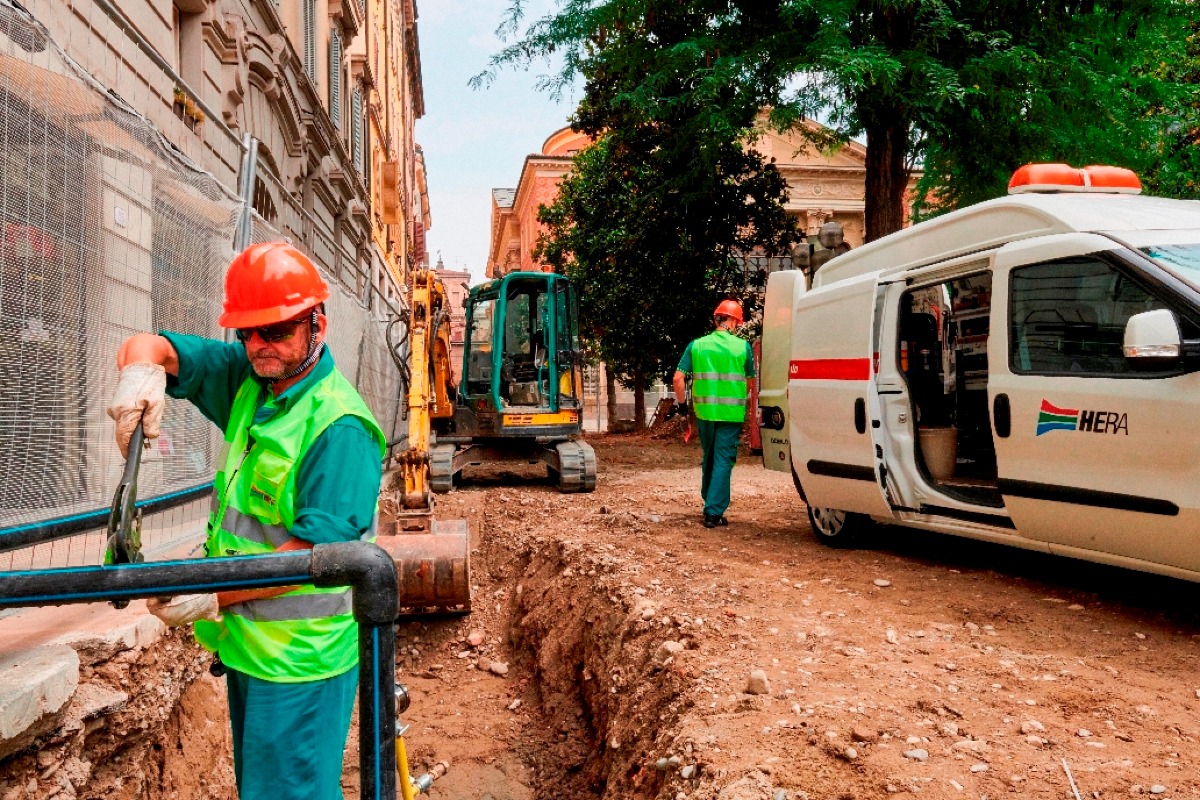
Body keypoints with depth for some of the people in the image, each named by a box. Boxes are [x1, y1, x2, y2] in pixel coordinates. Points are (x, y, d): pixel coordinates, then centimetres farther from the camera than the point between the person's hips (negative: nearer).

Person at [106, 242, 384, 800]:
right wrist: (142, 369, -22)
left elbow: (318, 550, -25)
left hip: (300, 659, -8)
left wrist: (214, 595, -25)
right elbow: (147, 347, 2)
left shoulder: (340, 426, -21)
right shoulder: (247, 380, 3)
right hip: (244, 644, 8)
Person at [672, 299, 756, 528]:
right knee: (723, 461, 2)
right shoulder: (743, 346, -1)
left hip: (704, 411, 3)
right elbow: (750, 381, 8)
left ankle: (710, 503, 34)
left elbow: (678, 378, -2)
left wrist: (681, 402, 11)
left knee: (708, 458, 20)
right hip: (732, 413, -2)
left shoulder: (696, 345, 2)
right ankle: (713, 512, -1)